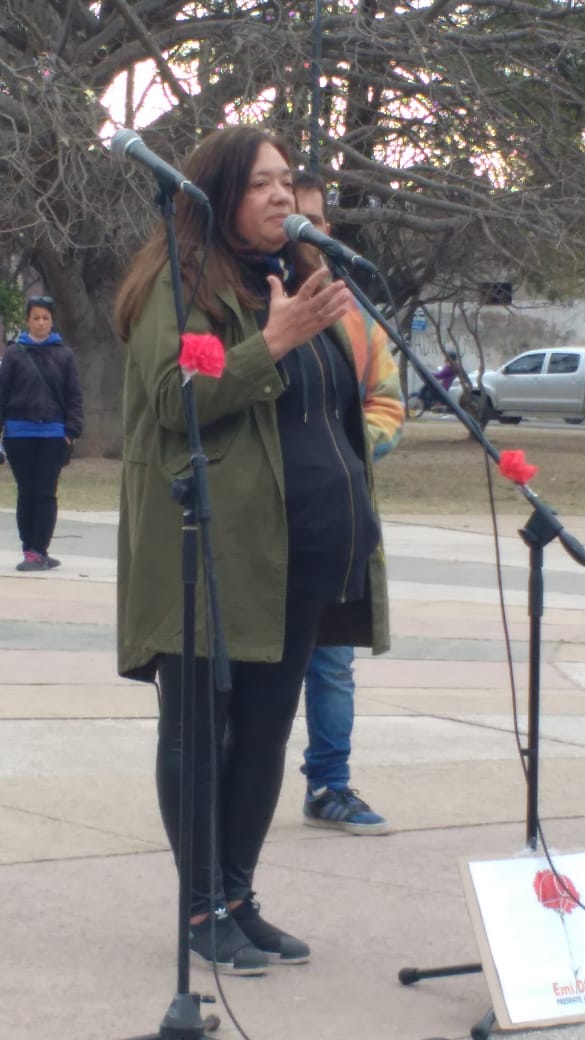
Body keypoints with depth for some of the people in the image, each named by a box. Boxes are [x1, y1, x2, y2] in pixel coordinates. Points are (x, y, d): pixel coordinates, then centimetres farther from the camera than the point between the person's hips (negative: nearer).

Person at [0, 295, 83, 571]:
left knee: (46, 493, -2)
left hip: (53, 434, 0)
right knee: (26, 492, 5)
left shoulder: (63, 355, 2)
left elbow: (74, 396, 3)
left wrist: (71, 431, -4)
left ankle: (37, 551, -2)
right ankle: (32, 551, 12)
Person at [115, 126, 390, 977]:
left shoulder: (294, 277, 19)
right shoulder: (183, 284, -5)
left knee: (266, 730, 11)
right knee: (200, 730, 1)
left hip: (300, 554, 7)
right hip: (215, 550, -7)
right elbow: (174, 398, -16)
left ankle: (241, 897, 21)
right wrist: (273, 342, -23)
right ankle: (204, 909, 9)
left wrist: (354, 498, 19)